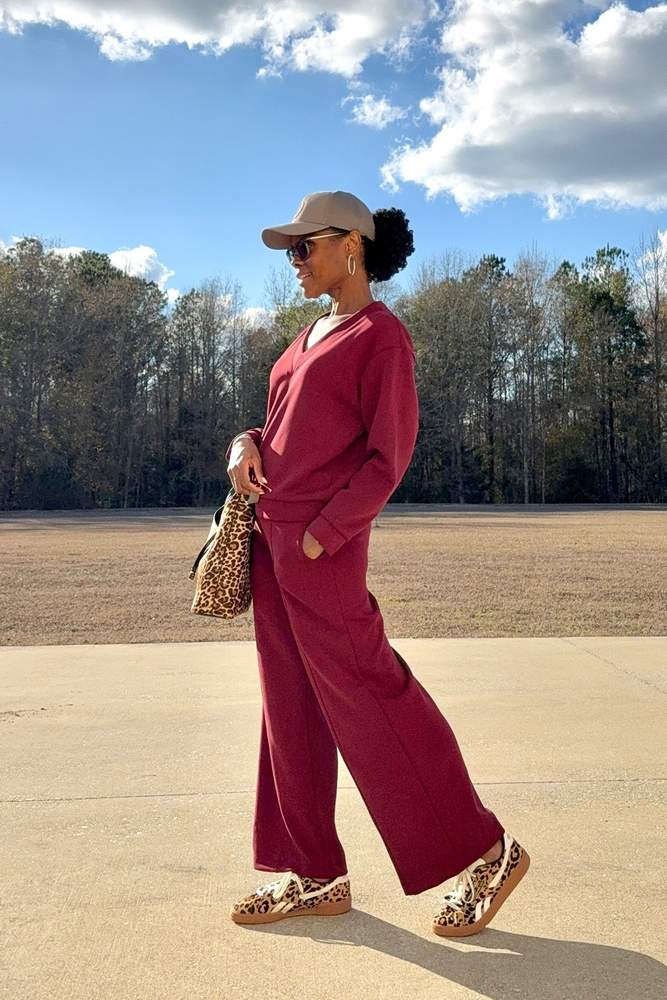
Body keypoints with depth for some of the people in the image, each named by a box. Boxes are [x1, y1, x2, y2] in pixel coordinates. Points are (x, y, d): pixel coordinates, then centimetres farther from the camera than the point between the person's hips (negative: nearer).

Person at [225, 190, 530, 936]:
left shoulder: (381, 335, -6)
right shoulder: (310, 336, 18)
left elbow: (387, 457, -12)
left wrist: (322, 534, -18)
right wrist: (246, 448, 2)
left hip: (323, 547, -9)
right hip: (270, 538, 9)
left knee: (367, 700, -4)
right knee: (290, 709, 11)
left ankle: (485, 852, 11)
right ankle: (314, 876, 22)